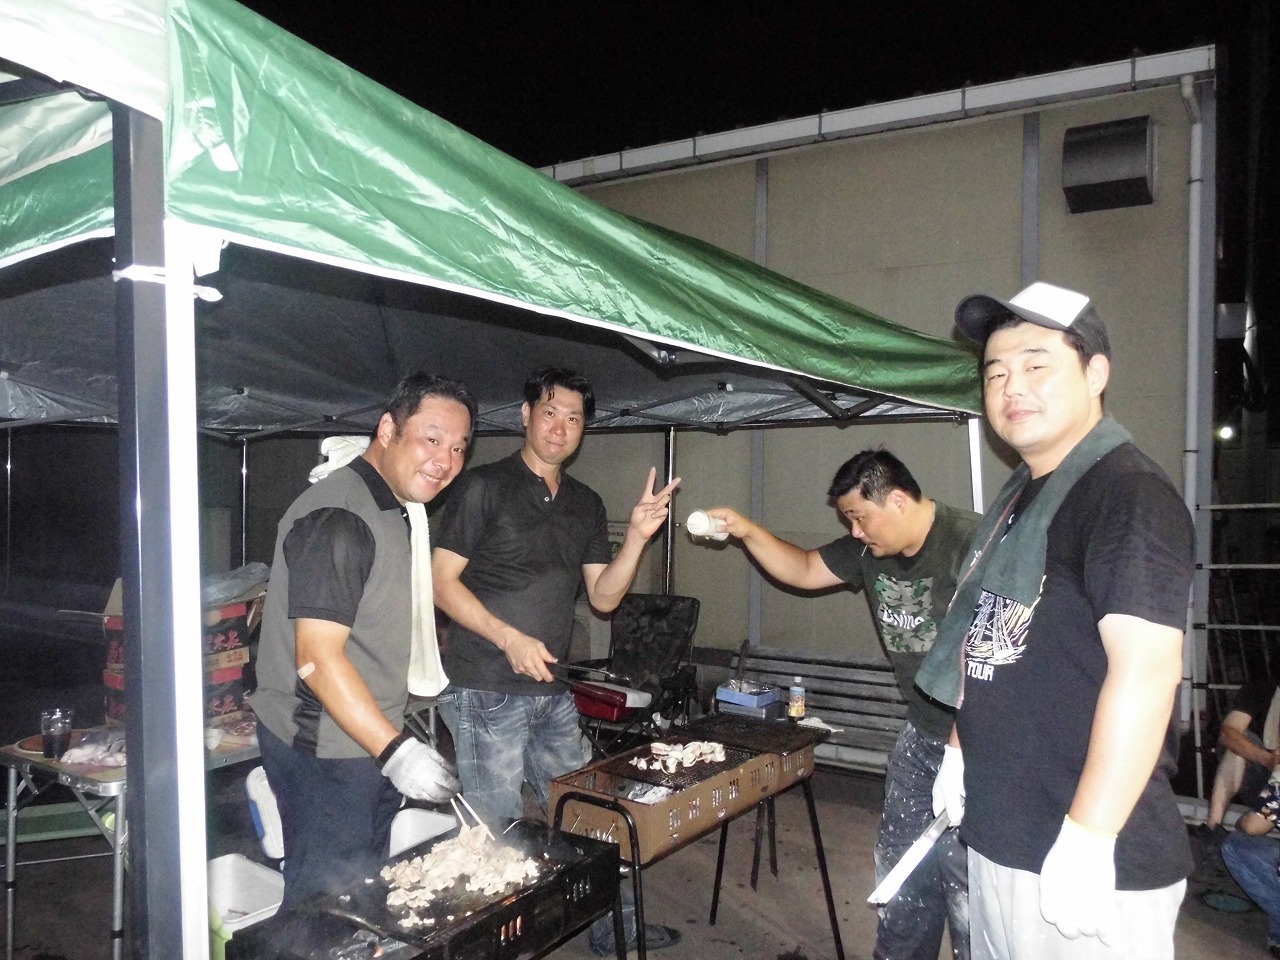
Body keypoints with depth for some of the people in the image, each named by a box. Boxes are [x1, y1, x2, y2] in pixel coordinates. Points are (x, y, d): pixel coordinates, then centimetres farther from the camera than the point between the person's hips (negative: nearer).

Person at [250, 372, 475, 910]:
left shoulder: (392, 512, 11)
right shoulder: (337, 518, -21)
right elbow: (318, 658, -26)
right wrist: (396, 750, -27)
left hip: (368, 742, 10)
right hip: (323, 753, -10)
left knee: (366, 888, 20)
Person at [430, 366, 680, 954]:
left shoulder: (586, 505, 11)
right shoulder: (485, 487, -6)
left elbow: (603, 597, 9)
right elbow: (443, 581, -9)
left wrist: (638, 535, -6)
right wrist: (510, 638, -18)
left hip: (551, 692, 6)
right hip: (485, 691, -6)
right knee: (496, 828, 1)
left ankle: (612, 926, 34)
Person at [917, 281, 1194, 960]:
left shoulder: (1130, 494, -16)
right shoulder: (1022, 495, 11)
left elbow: (1146, 668, -24)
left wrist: (1088, 841, -25)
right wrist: (961, 751, 16)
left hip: (1086, 864, -8)